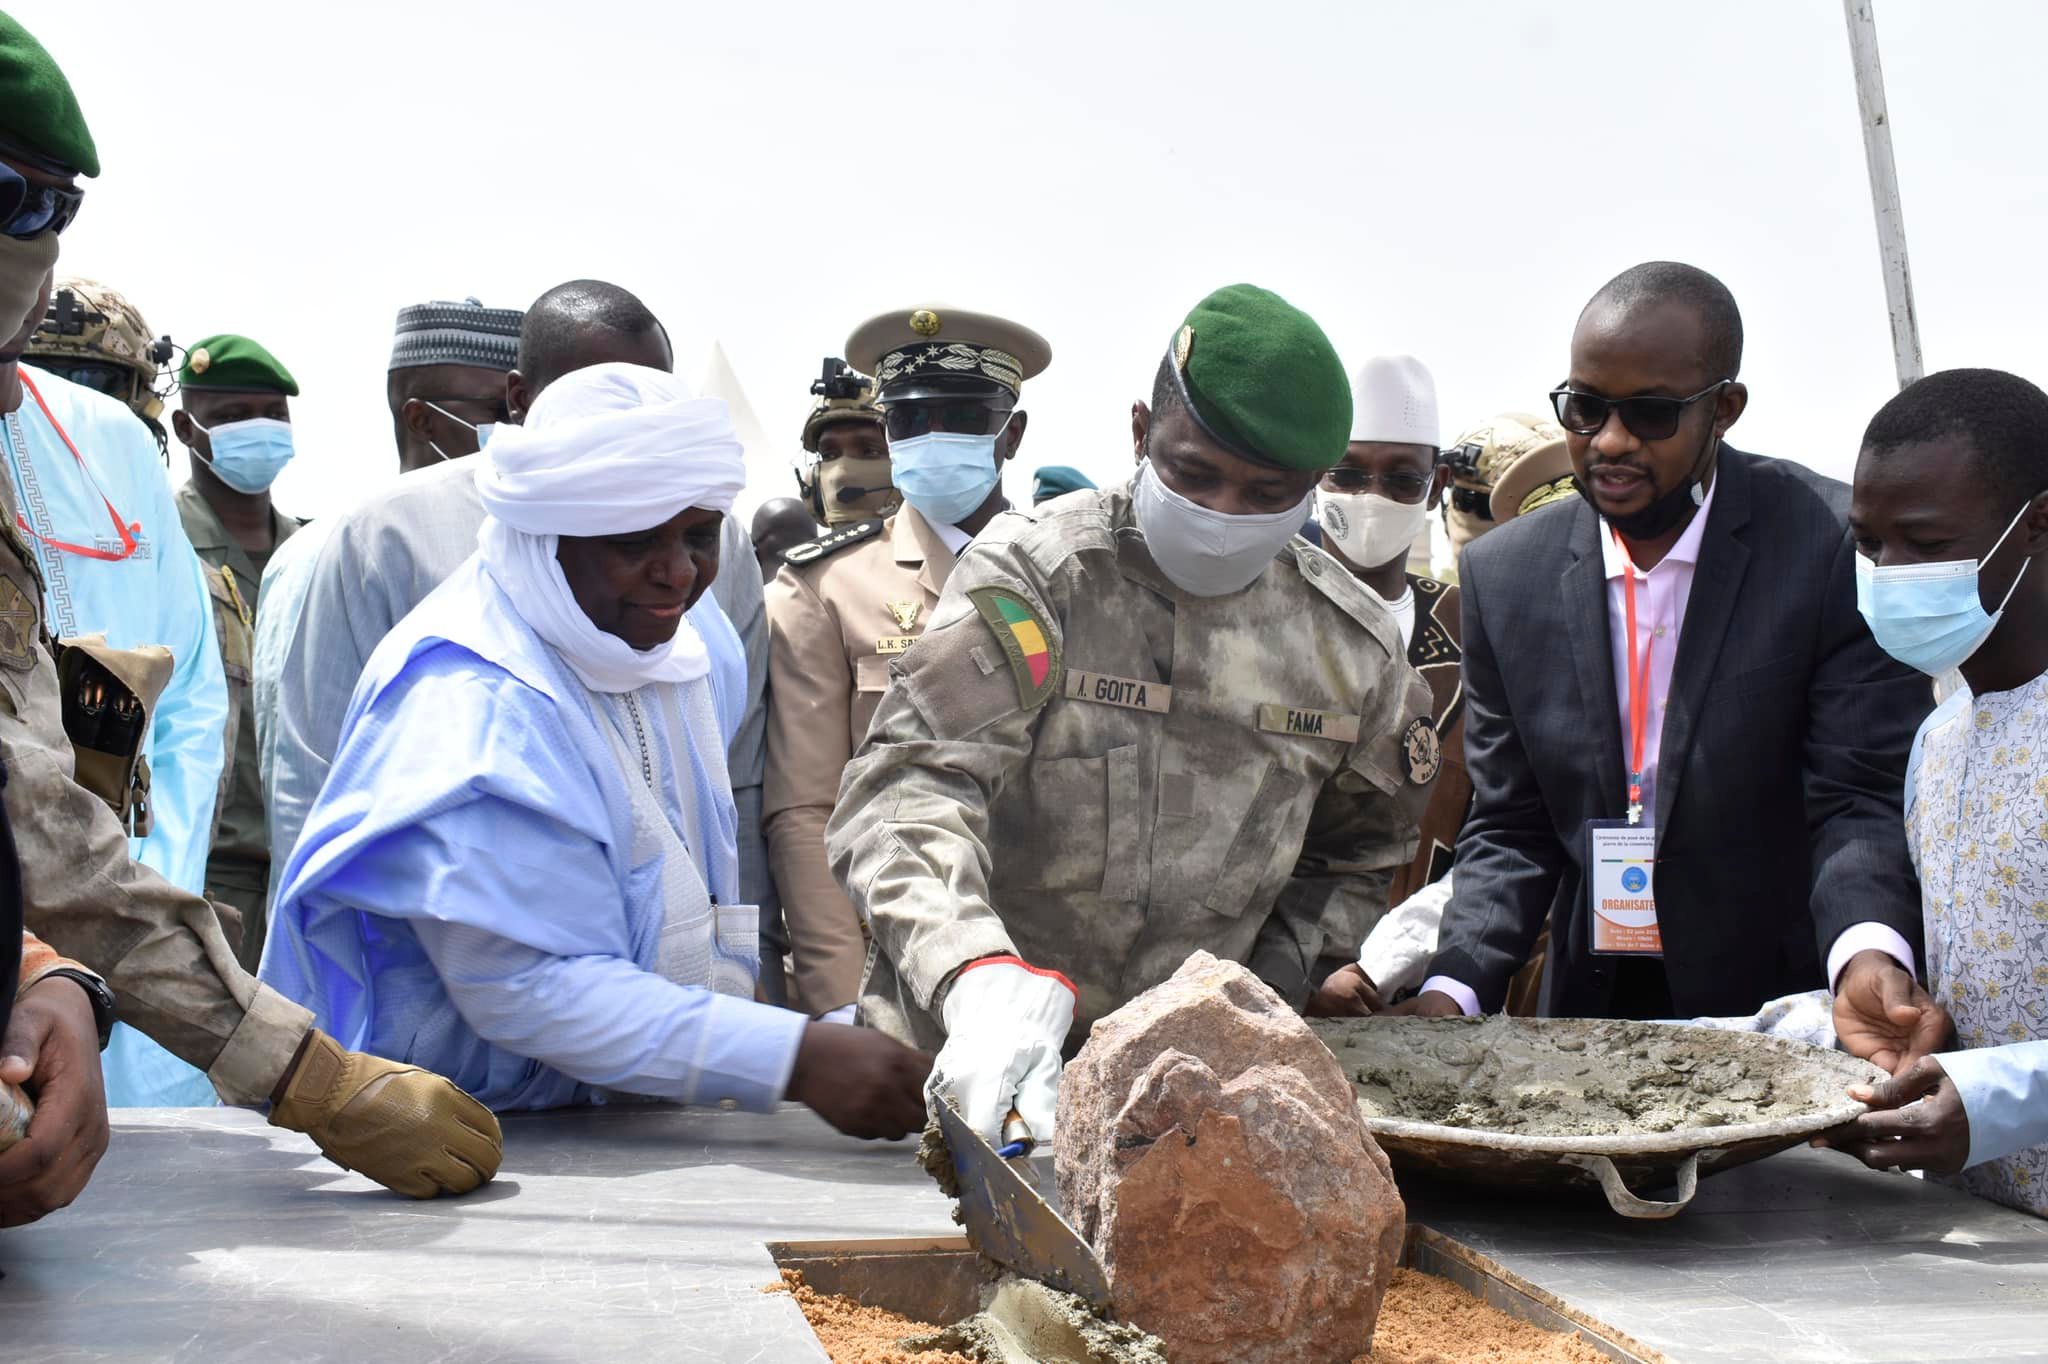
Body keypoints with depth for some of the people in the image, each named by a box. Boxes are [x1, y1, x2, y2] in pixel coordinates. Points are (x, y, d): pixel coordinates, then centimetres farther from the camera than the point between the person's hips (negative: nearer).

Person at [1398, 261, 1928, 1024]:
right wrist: (1453, 990, -13)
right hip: (1590, 1010, 3)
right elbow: (1510, 828, 2)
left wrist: (1869, 958, -32)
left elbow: (1862, 797, -13)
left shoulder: (1840, 545, -11)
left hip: (1789, 1013, -2)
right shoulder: (1503, 576, -1)